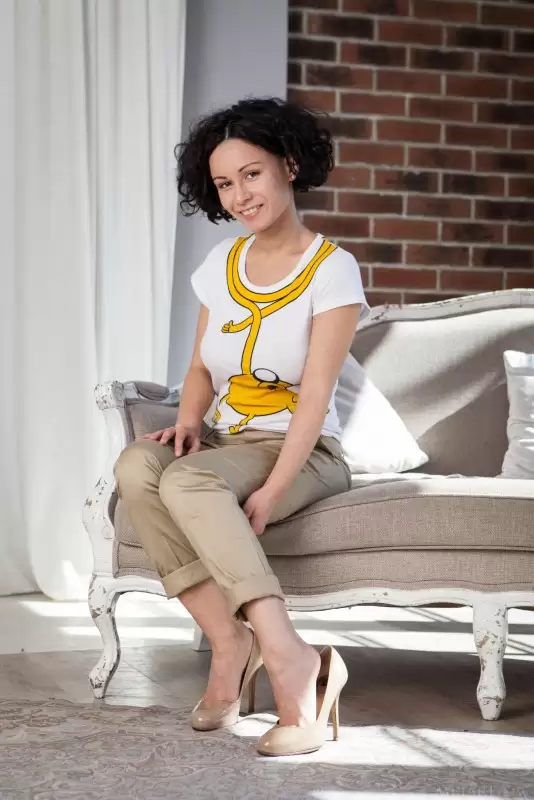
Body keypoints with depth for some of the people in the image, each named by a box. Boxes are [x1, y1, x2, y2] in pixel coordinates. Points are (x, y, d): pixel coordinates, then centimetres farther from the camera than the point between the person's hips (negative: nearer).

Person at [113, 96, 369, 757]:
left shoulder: (332, 269, -7)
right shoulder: (221, 263, 11)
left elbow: (315, 394, -14)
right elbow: (202, 367, 14)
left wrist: (272, 491, -25)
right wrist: (188, 422, -8)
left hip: (304, 452, -5)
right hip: (225, 442, 5)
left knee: (188, 481, -35)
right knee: (137, 466, -28)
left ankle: (285, 656, -36)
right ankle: (229, 641, -26)